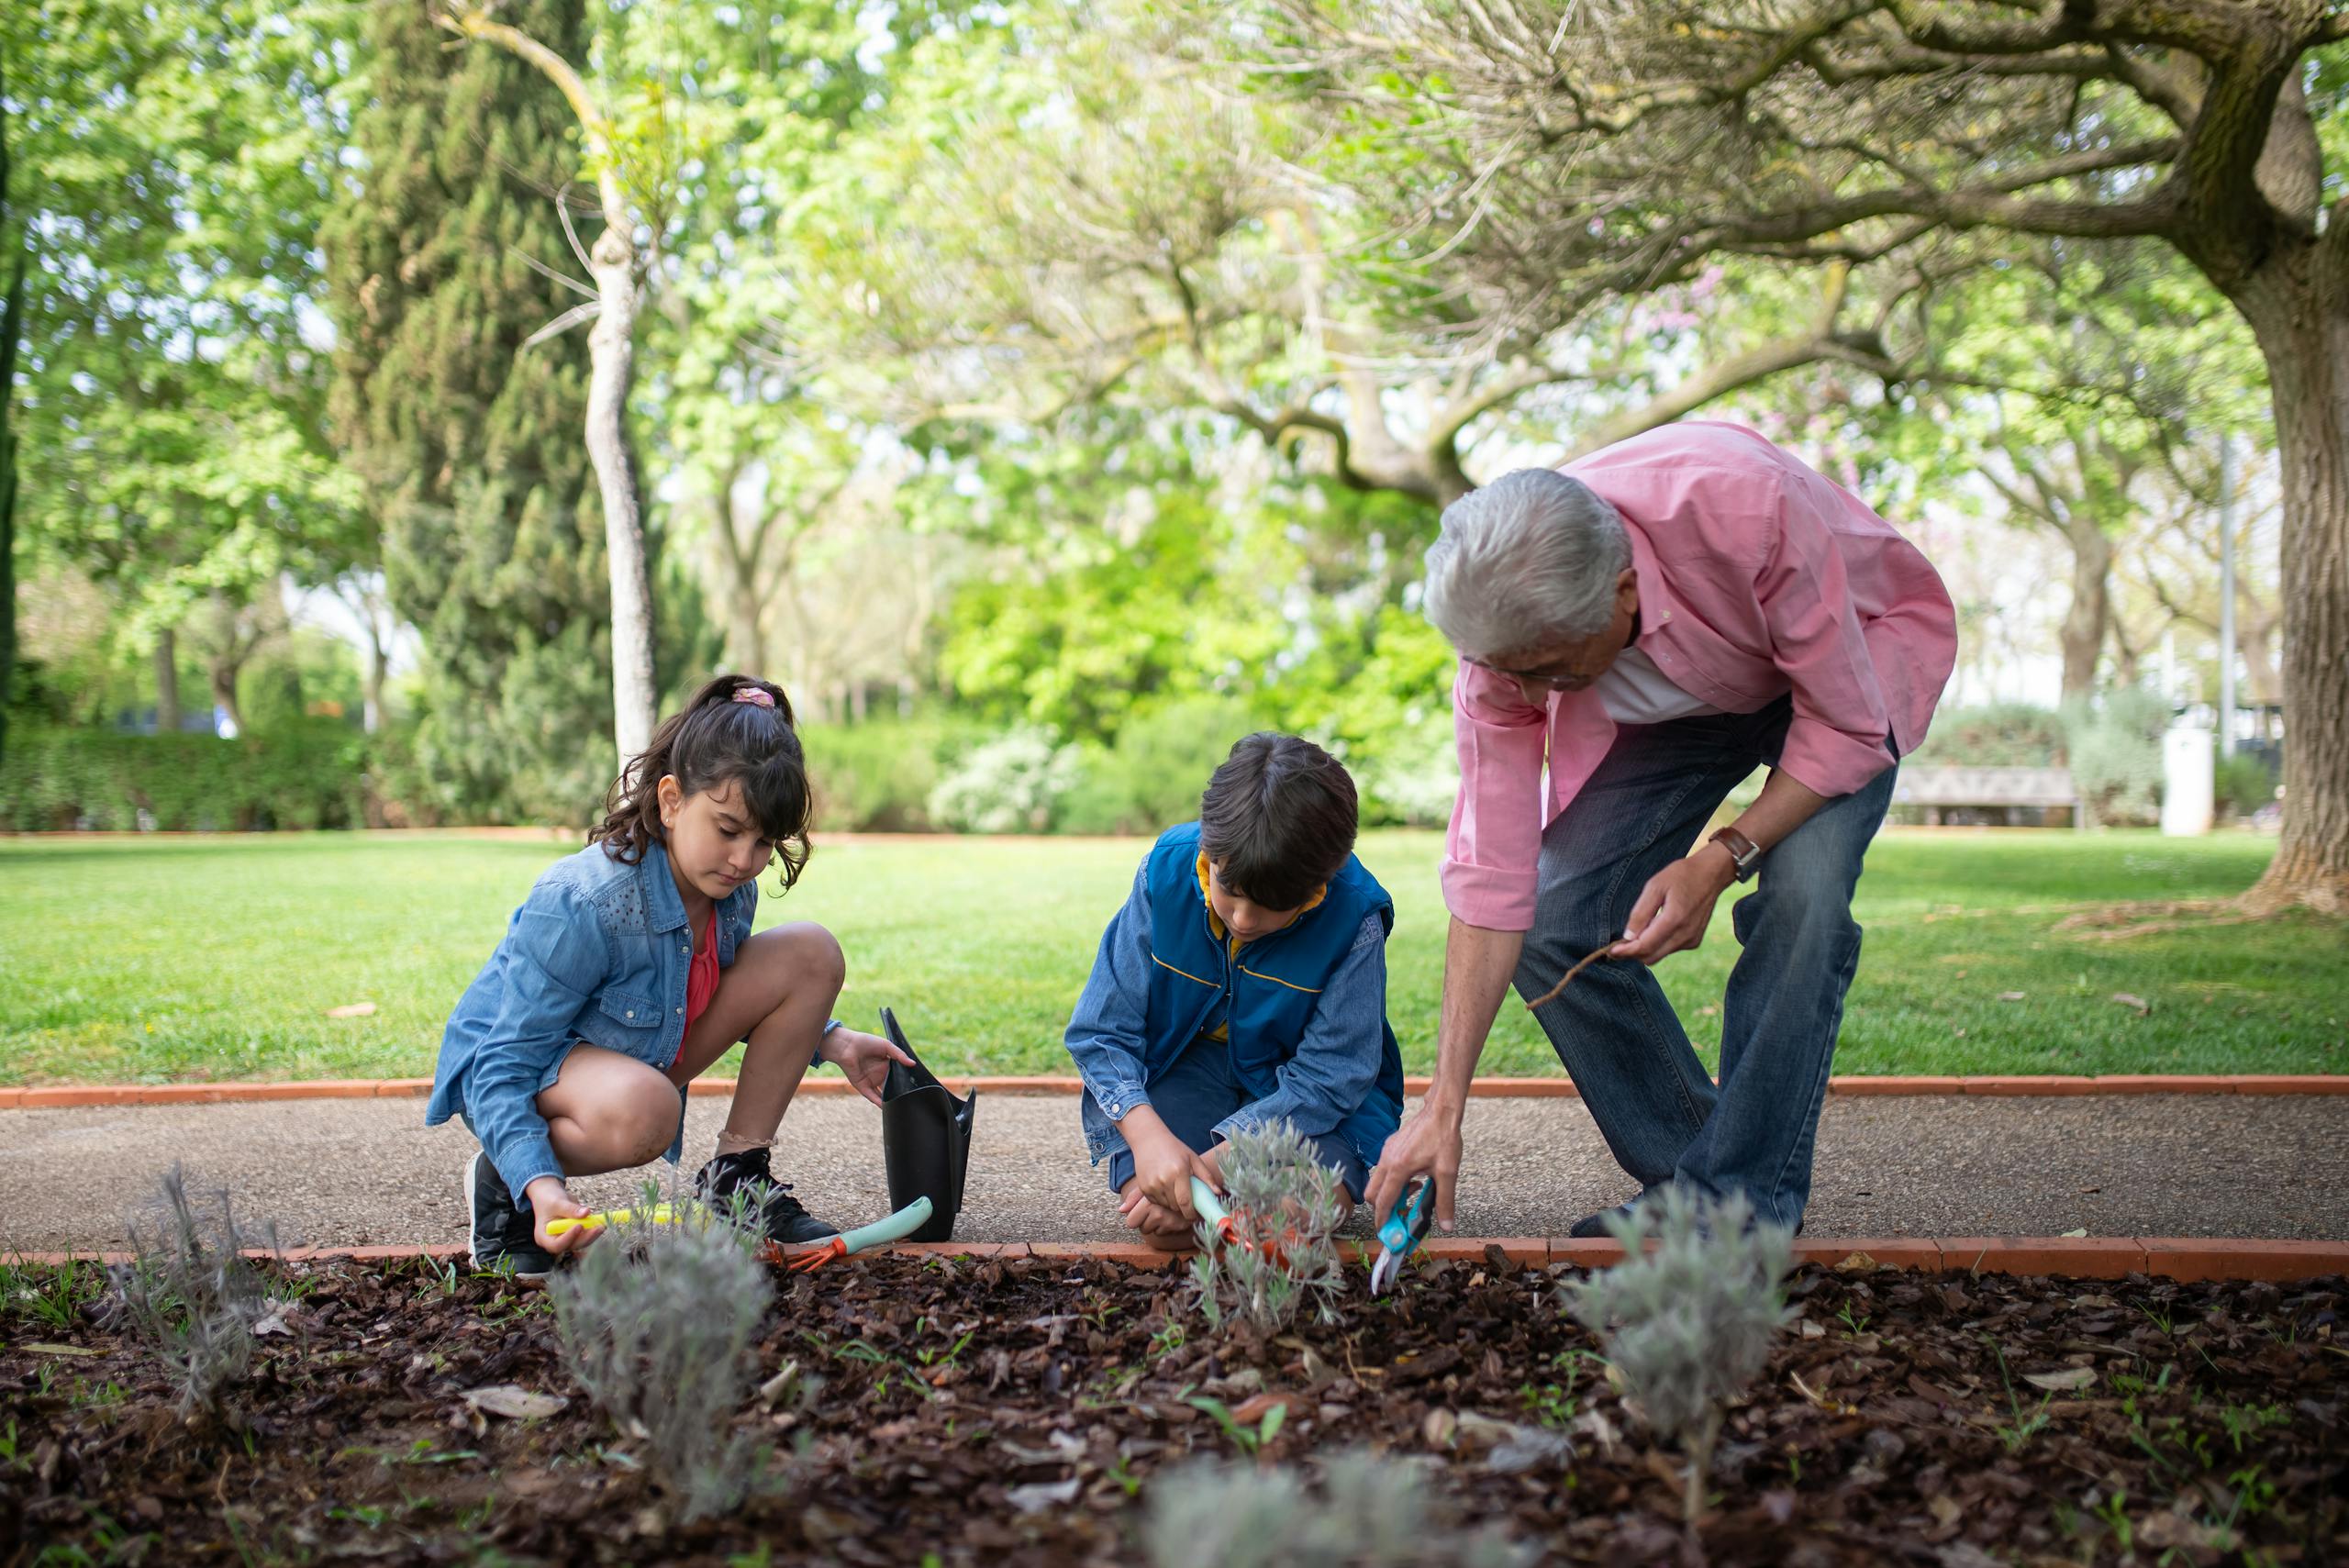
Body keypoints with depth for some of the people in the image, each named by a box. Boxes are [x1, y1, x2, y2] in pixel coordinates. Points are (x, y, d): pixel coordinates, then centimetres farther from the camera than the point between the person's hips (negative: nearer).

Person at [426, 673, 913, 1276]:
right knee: (642, 1112, -43)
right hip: (518, 1062, -7)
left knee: (810, 953, -8)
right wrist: (538, 1184, -44)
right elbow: (505, 1065, -29)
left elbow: (716, 994, 13)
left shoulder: (731, 890, -11)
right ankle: (499, 1179, -9)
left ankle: (735, 1179, 2)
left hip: (643, 1054, 7)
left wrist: (828, 1040, -1)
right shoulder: (578, 907, -33)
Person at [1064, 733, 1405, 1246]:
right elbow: (1101, 1031, -15)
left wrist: (1211, 1164, -31)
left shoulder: (1353, 916, -25)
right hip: (1186, 1066, 1)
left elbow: (1327, 1079, -21)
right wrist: (1150, 1137, -33)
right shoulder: (1166, 871, -20)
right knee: (1159, 1219, -26)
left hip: (1303, 1099, -1)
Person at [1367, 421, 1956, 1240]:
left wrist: (1721, 858, -38)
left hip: (1854, 655, -3)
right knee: (1552, 924, -12)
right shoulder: (1508, 629, -28)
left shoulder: (1749, 507, -42)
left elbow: (1849, 725, -28)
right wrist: (1442, 1107, -25)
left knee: (1799, 891, -30)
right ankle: (1681, 1179, 5)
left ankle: (1744, 1195, -16)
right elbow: (1490, 877, -22)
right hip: (1673, 705, 4)